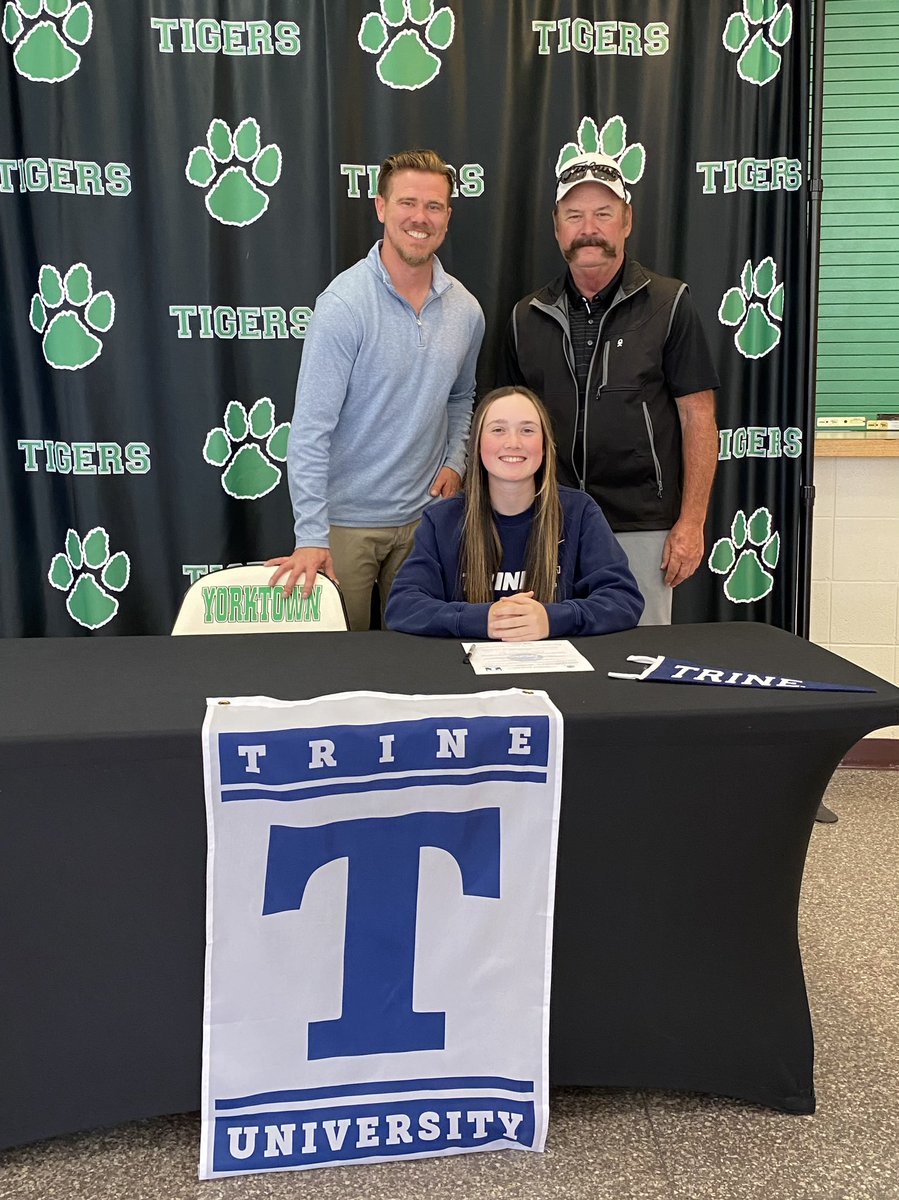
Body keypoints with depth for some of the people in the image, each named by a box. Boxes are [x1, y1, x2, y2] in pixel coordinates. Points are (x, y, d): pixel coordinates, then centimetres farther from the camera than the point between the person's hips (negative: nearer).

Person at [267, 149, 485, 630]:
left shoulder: (465, 309, 3)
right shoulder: (345, 303, -16)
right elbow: (310, 429, -19)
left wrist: (455, 462, 5)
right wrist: (310, 536, -23)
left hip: (423, 514, 5)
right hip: (347, 519, -5)